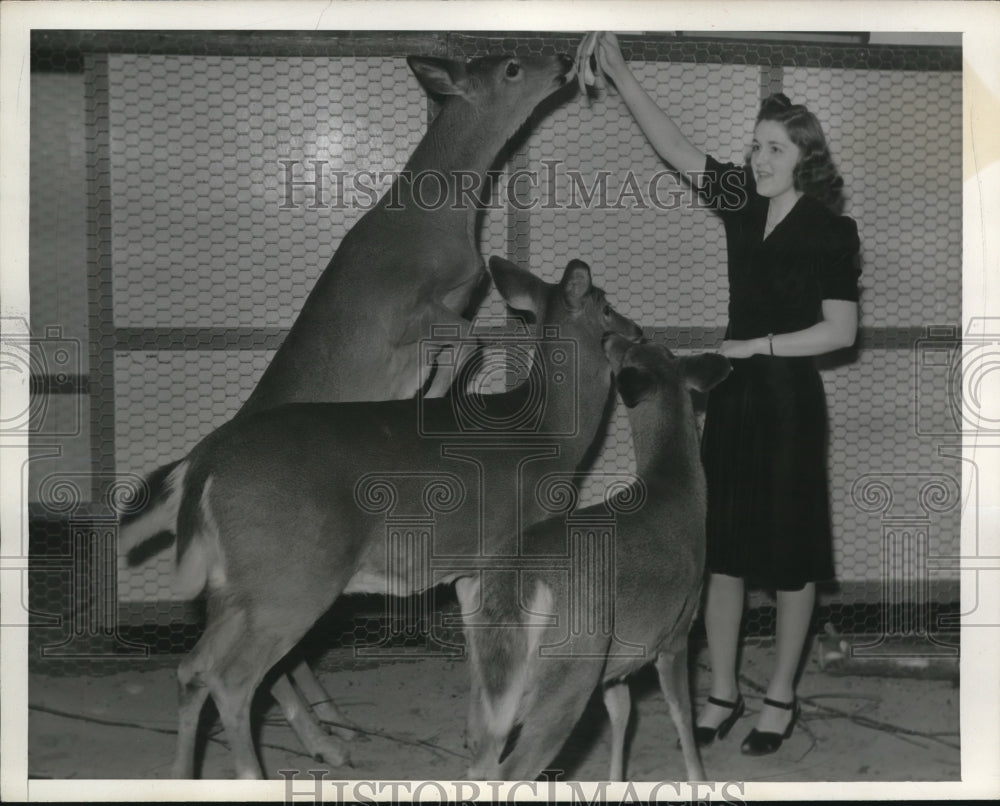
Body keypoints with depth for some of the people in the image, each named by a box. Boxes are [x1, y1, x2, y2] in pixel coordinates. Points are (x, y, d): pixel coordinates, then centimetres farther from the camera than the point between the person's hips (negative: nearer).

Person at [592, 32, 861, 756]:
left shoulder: (831, 231, -10)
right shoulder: (743, 201, 5)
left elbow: (841, 330, -12)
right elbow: (675, 148, 4)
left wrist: (758, 346, -15)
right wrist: (621, 76, -2)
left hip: (788, 398, -5)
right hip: (732, 396, 5)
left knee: (790, 558, 5)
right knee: (722, 548, 10)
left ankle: (781, 699, 19)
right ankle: (724, 693, 21)